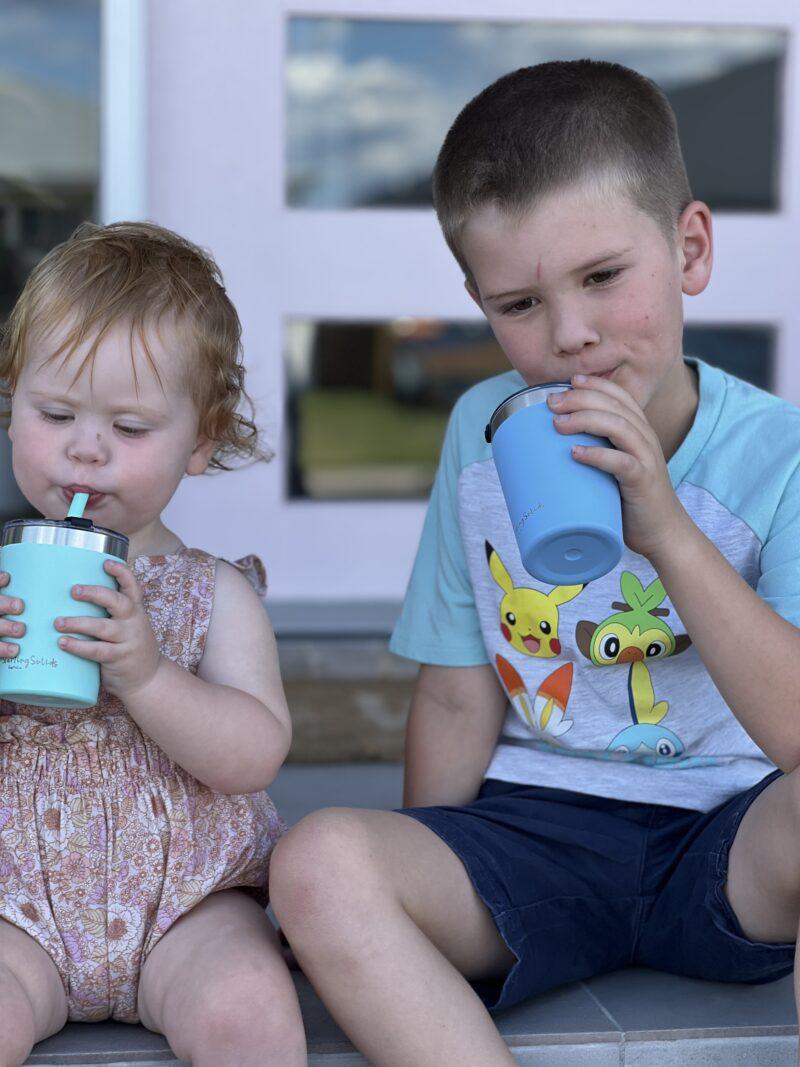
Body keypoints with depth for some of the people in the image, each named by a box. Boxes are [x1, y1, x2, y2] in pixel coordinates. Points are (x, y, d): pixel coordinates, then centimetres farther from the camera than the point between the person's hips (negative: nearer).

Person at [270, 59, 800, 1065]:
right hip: (534, 825, 3)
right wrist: (423, 891, -1)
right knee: (320, 862, -28)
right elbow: (458, 699, 9)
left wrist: (666, 529, -26)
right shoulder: (484, 430, 4)